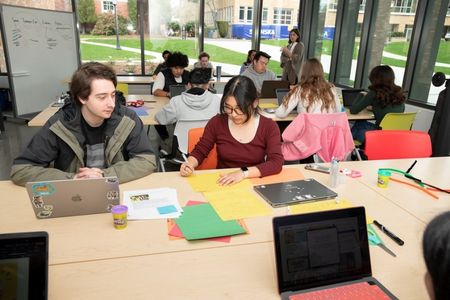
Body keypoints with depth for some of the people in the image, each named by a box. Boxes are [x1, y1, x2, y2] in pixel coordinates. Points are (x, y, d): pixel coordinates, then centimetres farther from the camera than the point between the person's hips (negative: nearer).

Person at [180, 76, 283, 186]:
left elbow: (276, 163, -15)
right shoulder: (217, 123, -4)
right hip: (221, 185, 1)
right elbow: (199, 151, 6)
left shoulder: (269, 126, -6)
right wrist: (190, 164, -15)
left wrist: (244, 173, -27)